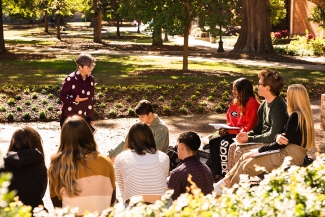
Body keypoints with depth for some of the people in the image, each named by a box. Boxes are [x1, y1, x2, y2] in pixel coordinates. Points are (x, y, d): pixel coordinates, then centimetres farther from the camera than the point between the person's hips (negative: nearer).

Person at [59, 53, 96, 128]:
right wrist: (75, 99, -28)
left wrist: (91, 118, 10)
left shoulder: (91, 79, 1)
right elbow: (62, 96, -9)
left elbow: (91, 100, 8)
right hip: (69, 117, -5)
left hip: (83, 118, 5)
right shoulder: (71, 79, -15)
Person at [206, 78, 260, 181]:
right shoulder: (235, 102, 10)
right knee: (213, 141, -9)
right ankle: (215, 172, -8)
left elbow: (248, 128, -20)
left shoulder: (252, 103, -16)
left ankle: (224, 173, -12)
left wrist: (230, 131, -19)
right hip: (233, 132, 9)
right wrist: (226, 129, -5)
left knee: (223, 143, -25)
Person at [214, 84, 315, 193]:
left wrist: (260, 150, -5)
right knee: (245, 157, 8)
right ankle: (226, 182, 5)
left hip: (290, 156, -10)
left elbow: (285, 142, -16)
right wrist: (278, 137, -12)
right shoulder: (303, 114, 14)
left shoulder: (295, 116, -16)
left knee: (247, 165, -11)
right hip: (287, 152, 10)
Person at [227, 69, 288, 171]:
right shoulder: (264, 104, 8)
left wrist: (249, 138, -18)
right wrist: (247, 134, -3)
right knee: (233, 147, 3)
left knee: (240, 151, -19)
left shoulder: (279, 108, -21)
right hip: (263, 140, 10)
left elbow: (272, 136, -22)